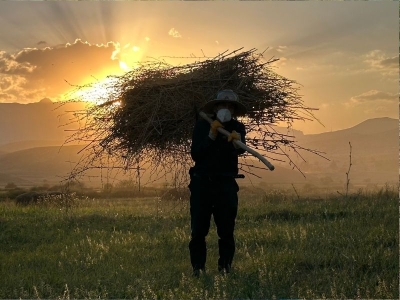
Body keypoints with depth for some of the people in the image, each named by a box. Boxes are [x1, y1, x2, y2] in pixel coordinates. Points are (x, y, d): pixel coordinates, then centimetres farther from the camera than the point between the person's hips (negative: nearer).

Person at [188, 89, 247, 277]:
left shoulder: (237, 128, 4)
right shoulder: (202, 125, 3)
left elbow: (240, 149, -17)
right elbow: (195, 154, -6)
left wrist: (237, 141, -41)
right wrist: (211, 136, -18)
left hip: (226, 184, 0)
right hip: (202, 183, 0)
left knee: (226, 230, -3)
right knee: (198, 230, -4)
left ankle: (225, 267, 7)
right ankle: (198, 268, 2)